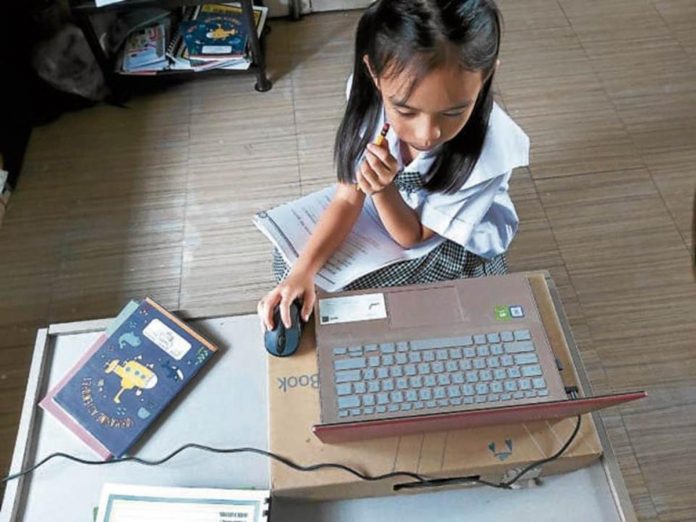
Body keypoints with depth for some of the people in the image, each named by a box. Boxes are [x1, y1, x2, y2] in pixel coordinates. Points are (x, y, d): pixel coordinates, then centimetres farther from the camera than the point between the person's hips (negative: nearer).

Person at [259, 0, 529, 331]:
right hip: (384, 211, 4)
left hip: (456, 246, -4)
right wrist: (302, 272, -30)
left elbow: (412, 236, -21)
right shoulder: (370, 94, -28)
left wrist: (383, 189, -41)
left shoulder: (487, 152, -36)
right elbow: (347, 198, -17)